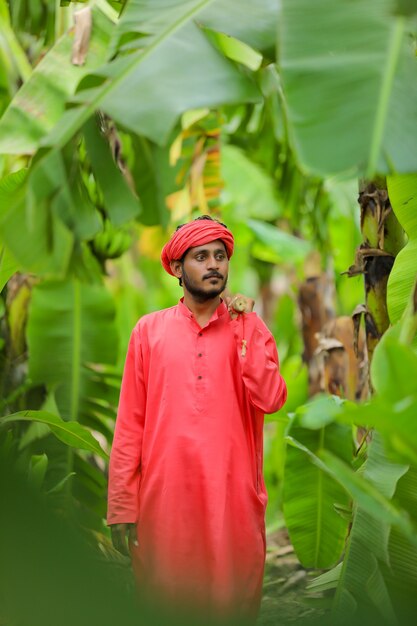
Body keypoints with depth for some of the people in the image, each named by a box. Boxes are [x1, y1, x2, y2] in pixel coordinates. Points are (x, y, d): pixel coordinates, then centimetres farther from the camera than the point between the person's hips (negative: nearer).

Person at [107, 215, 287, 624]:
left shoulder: (250, 327, 6)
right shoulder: (149, 330, 4)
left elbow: (270, 400, -10)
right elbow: (130, 422, 1)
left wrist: (242, 328, -9)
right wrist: (121, 505, -3)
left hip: (233, 497, 0)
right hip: (164, 495, 0)